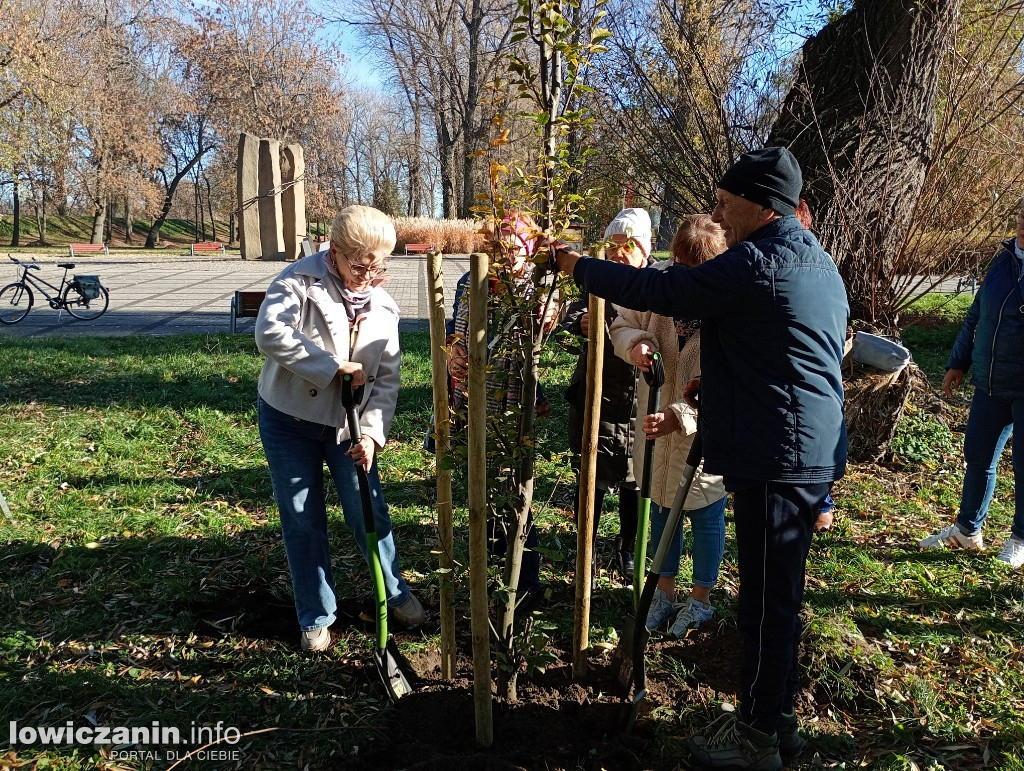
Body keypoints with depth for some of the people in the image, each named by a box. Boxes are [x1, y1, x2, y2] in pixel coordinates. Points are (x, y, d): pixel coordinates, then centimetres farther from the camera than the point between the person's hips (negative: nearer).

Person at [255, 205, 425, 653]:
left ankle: (397, 594, 30)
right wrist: (333, 366, -28)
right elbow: (270, 333, -30)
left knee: (370, 514, 6)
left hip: (348, 425, 3)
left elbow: (386, 380, -2)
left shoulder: (383, 306, -1)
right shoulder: (301, 280, -14)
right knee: (303, 522, 7)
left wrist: (371, 432, -14)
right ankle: (316, 618, 25)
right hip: (289, 420, -2)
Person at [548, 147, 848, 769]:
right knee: (780, 595, 19)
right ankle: (778, 716, 34)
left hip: (778, 459, -10)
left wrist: (578, 265, -2)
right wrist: (718, 381, 21)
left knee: (767, 601, 2)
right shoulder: (820, 262, 16)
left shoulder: (756, 263, -16)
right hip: (814, 453, 10)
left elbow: (658, 291, -15)